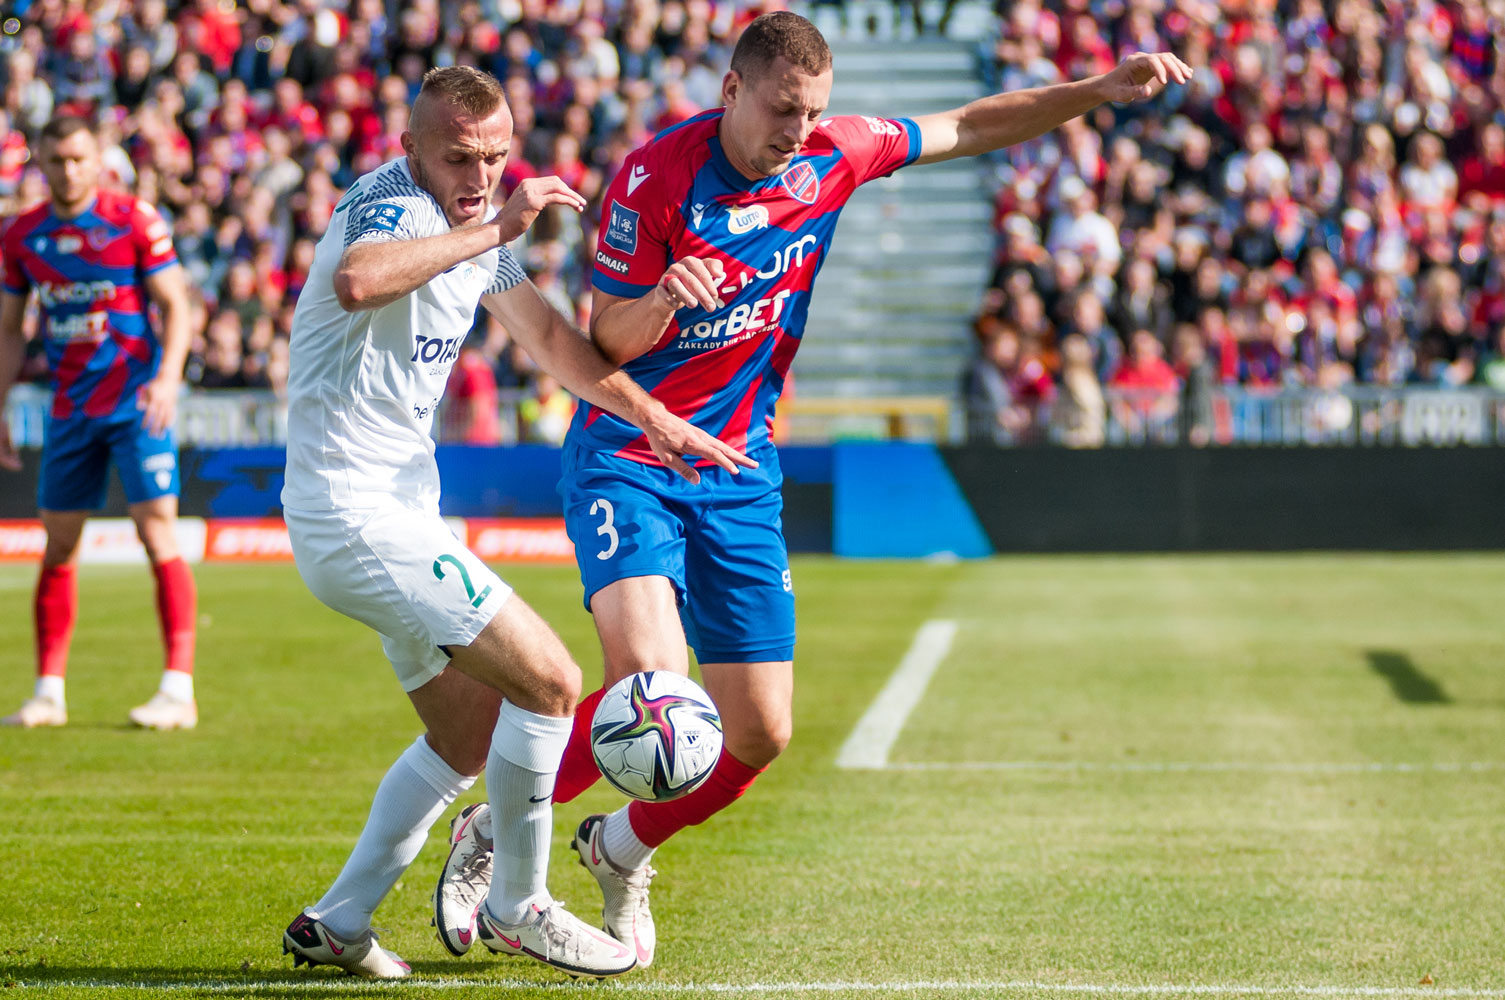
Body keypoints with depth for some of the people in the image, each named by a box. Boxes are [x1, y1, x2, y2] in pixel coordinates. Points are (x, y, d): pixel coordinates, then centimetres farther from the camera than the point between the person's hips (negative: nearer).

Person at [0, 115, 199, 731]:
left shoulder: (136, 221, -5)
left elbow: (176, 306, -5)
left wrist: (167, 376, -20)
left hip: (136, 401, -4)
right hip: (69, 408, 4)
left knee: (159, 535, -11)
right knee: (58, 548, 5)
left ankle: (179, 688, -10)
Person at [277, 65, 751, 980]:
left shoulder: (474, 227, 12)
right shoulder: (393, 205, -18)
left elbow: (549, 335, 24)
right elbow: (356, 281, -43)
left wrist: (654, 417, 20)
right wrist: (491, 229, -37)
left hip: (402, 512, 11)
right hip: (358, 516, -11)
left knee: (473, 736, 17)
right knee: (549, 682, -12)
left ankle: (337, 923, 22)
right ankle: (516, 906, 3)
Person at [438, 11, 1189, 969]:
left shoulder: (829, 154, -3)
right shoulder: (656, 177, -15)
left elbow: (972, 127, 10)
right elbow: (606, 340, -9)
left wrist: (1100, 89, 2)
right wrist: (663, 302, -31)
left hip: (741, 474, 5)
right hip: (627, 462, -5)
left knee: (760, 732, 2)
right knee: (650, 675, -27)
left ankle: (623, 849, 29)